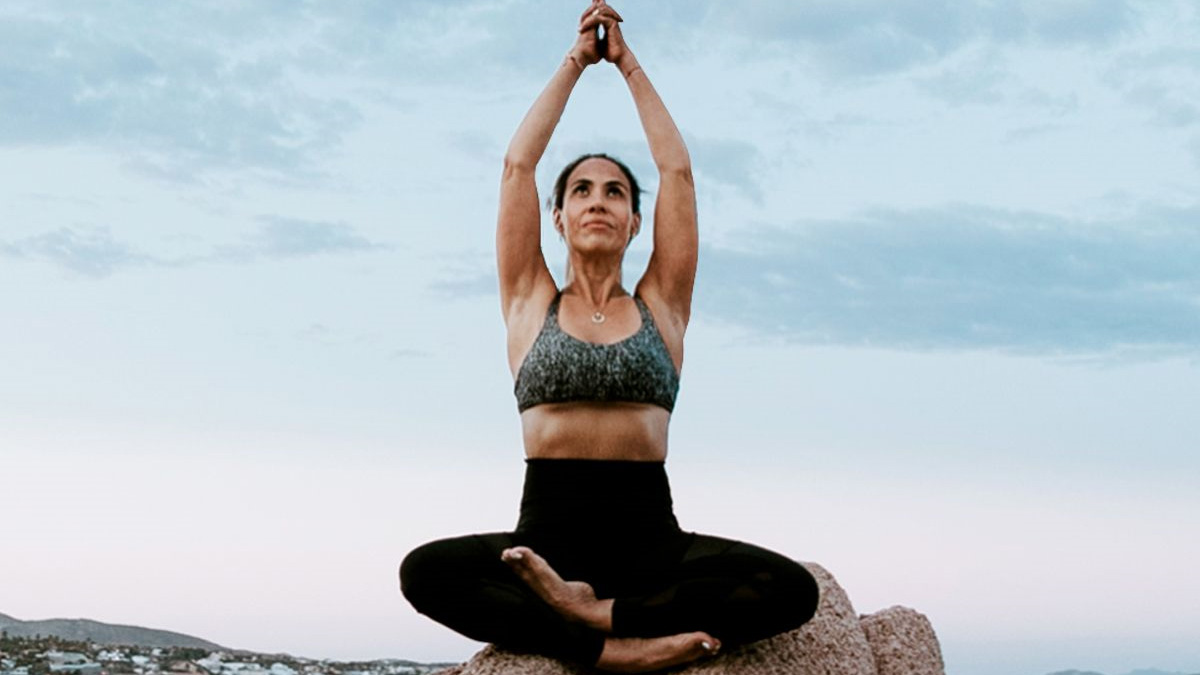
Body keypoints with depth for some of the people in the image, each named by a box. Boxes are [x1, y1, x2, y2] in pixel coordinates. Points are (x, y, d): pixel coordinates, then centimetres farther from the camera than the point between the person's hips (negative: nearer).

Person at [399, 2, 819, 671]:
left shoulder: (660, 305, 13)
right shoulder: (531, 302, 13)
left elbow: (677, 169, 11)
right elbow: (518, 165, 9)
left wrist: (629, 64, 18)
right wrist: (576, 62, 17)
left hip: (650, 535, 1)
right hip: (548, 533, 0)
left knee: (791, 589, -28)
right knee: (426, 572, -33)